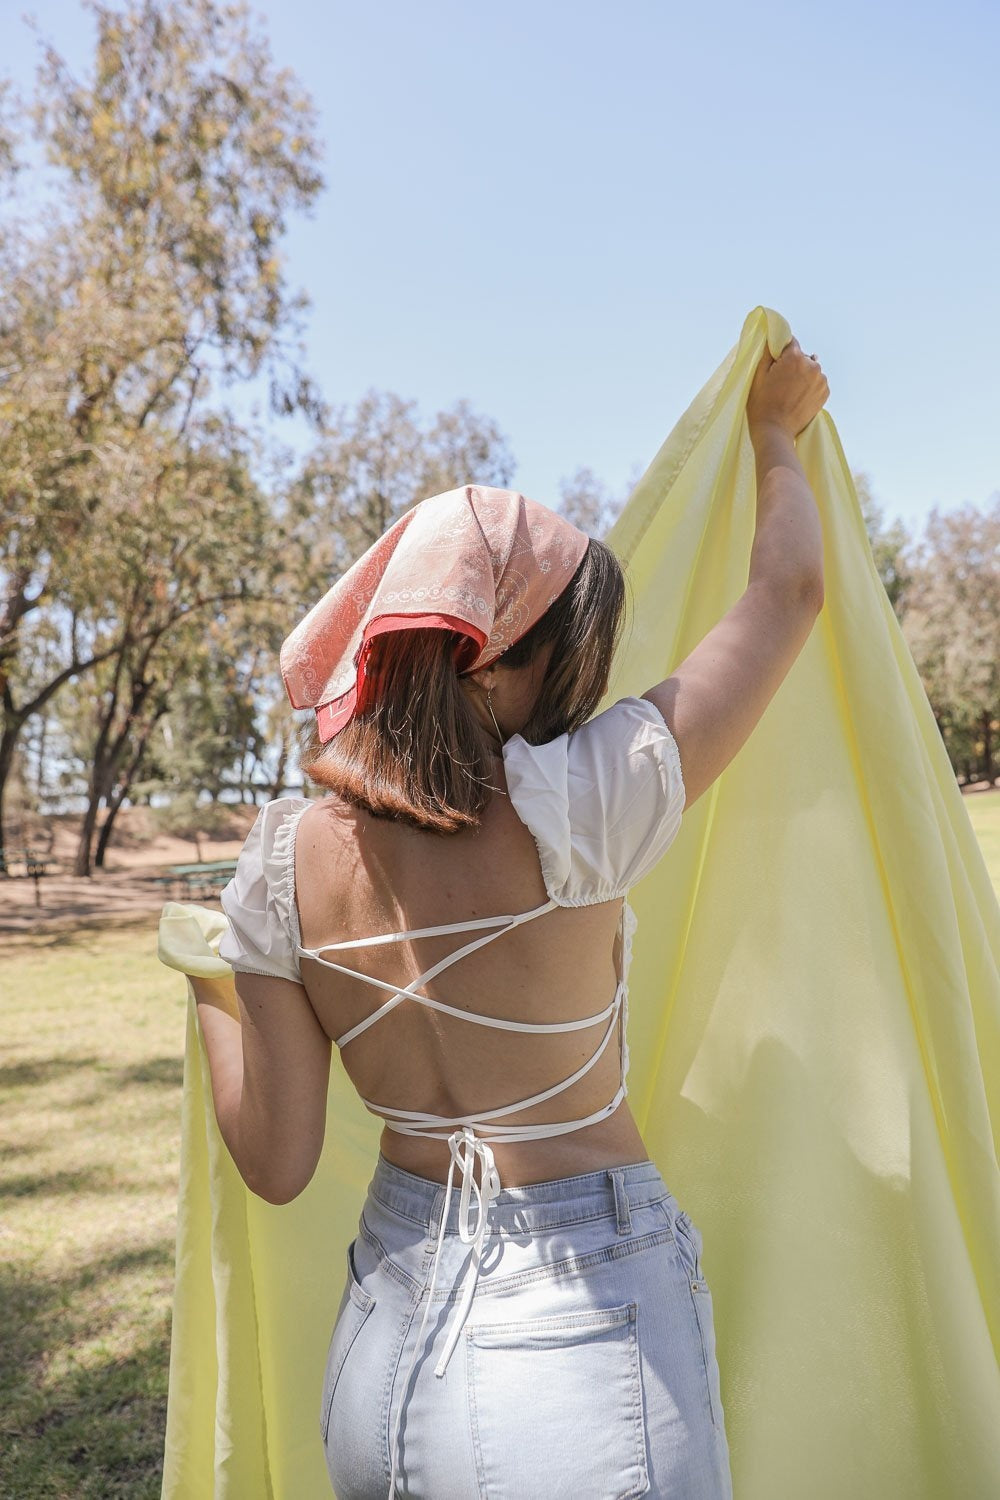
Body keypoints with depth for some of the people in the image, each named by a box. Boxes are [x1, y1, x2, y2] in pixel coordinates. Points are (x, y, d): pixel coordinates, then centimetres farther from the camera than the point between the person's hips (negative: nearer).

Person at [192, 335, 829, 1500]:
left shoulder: (286, 860, -12)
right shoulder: (570, 811, -23)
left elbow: (276, 1164, -4)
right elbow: (789, 588, -11)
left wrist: (207, 992, 12)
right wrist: (774, 430, 8)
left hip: (384, 1347, 5)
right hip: (584, 1339, -4)